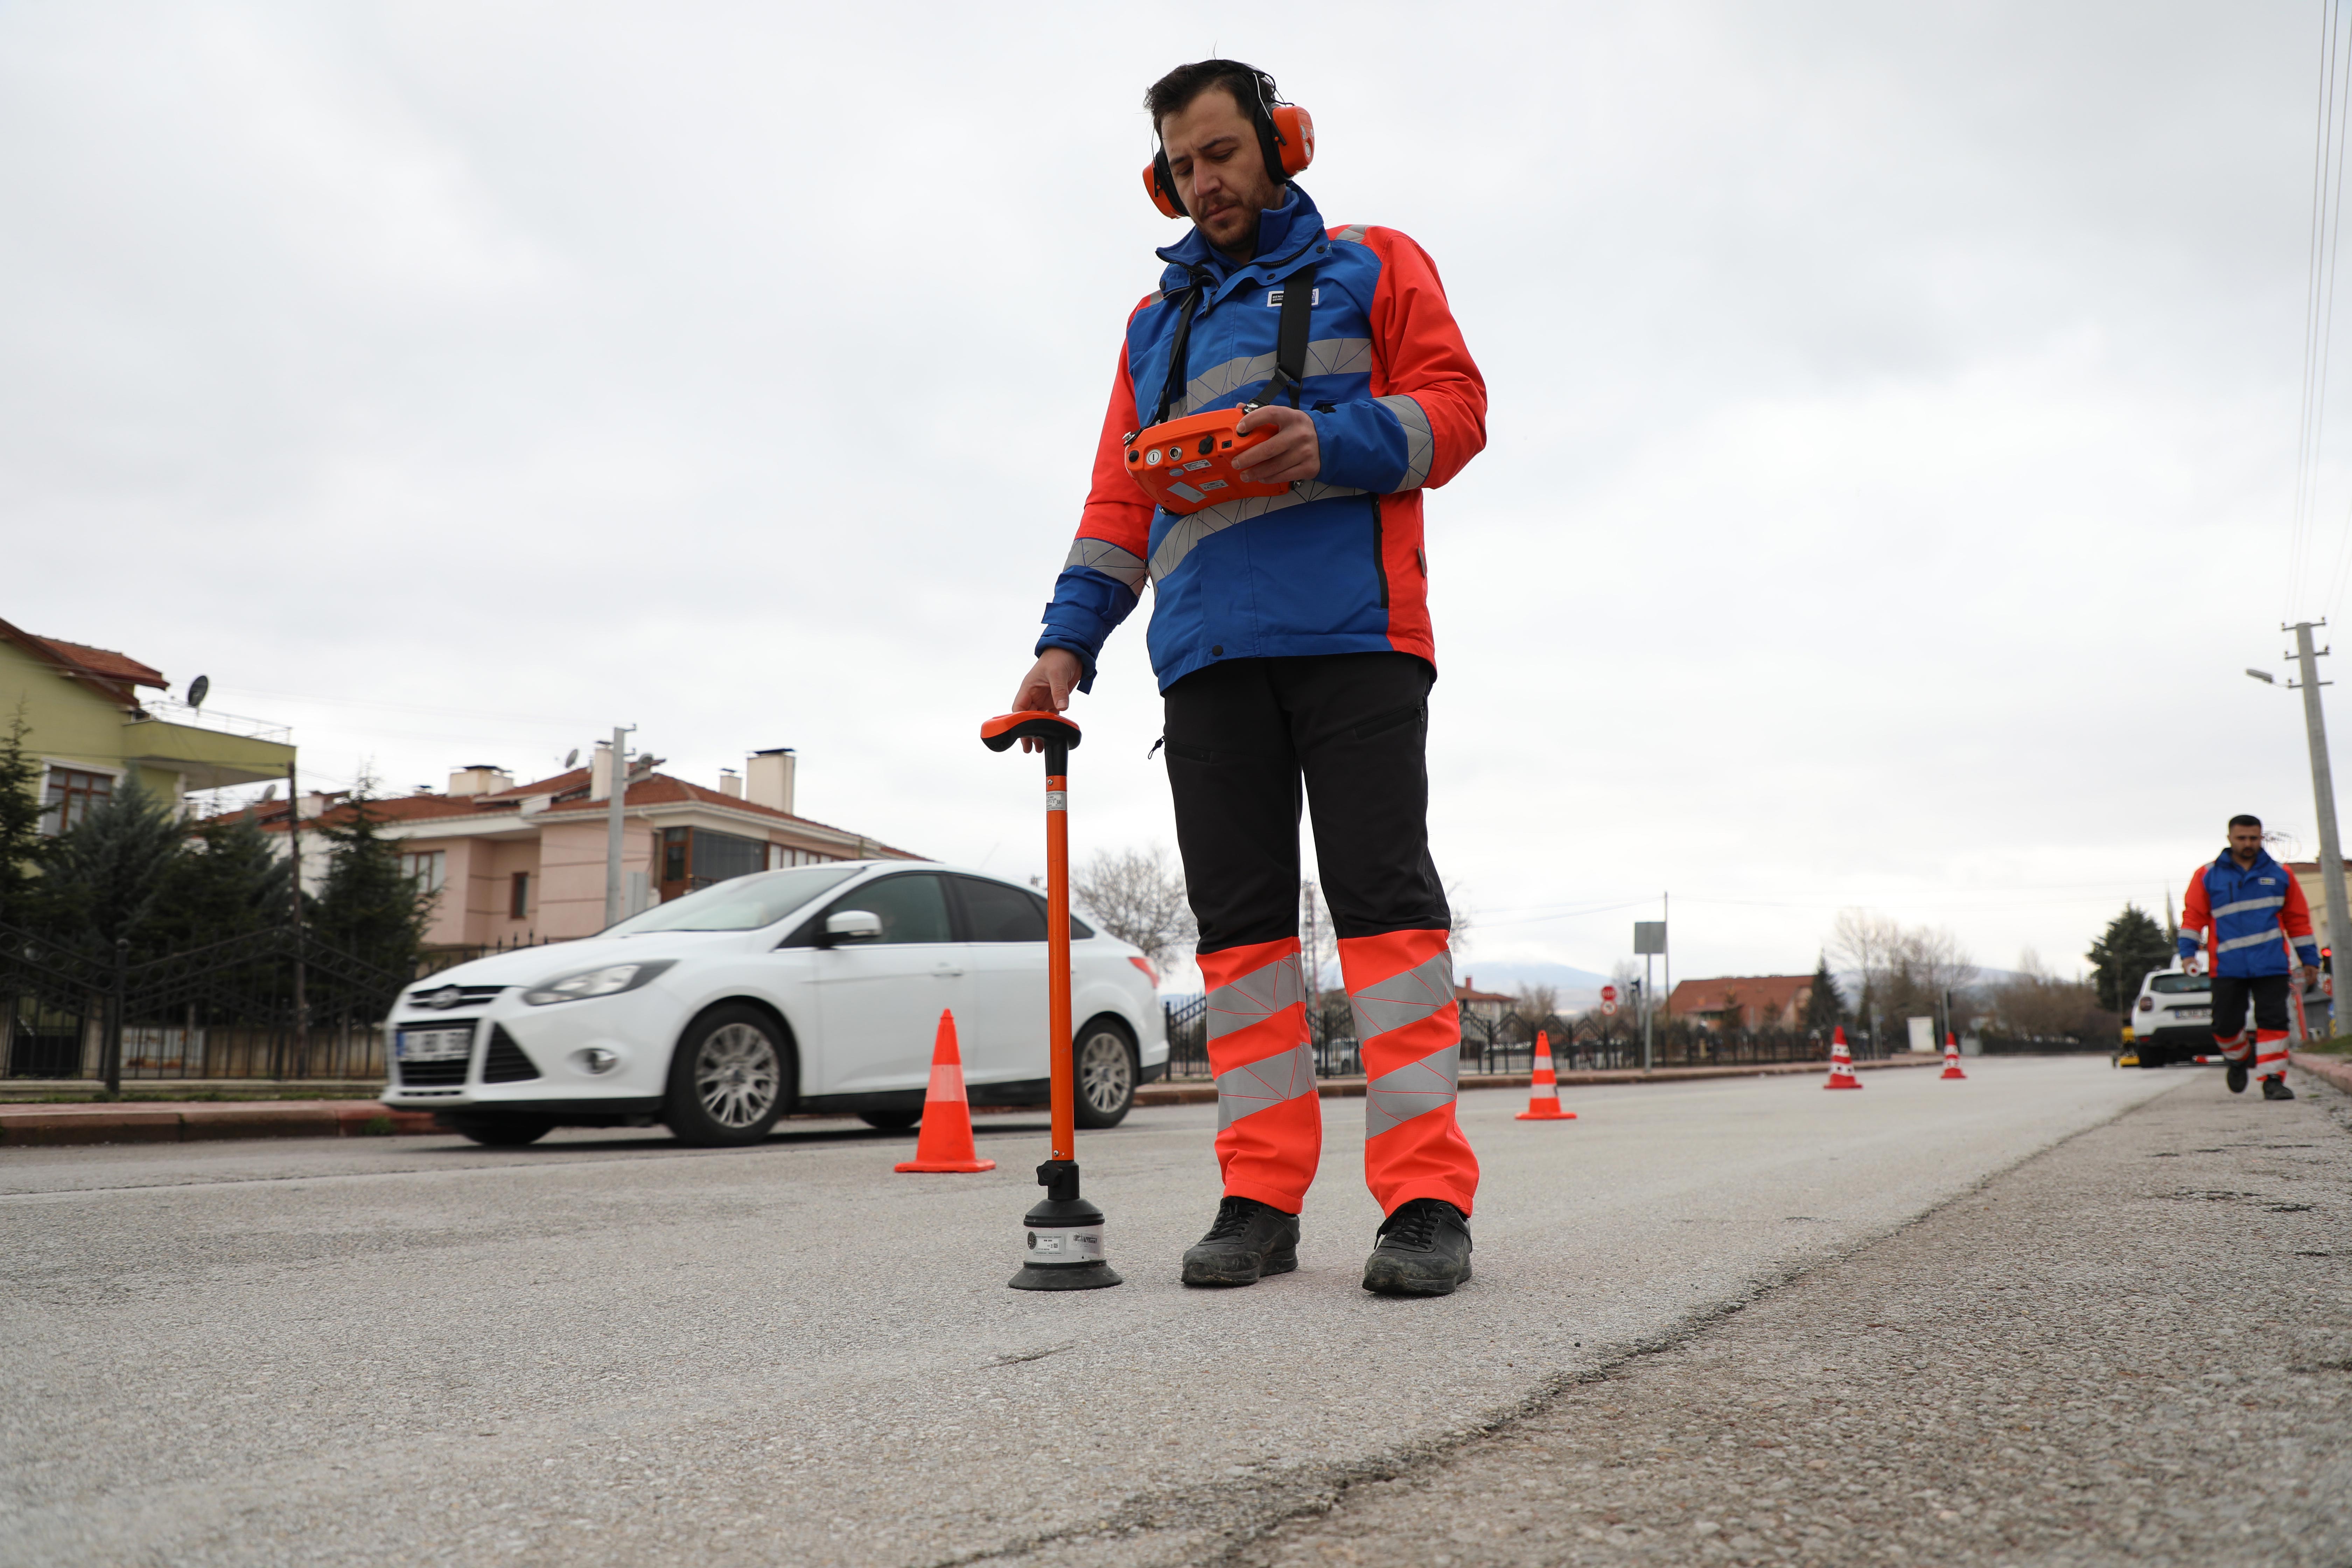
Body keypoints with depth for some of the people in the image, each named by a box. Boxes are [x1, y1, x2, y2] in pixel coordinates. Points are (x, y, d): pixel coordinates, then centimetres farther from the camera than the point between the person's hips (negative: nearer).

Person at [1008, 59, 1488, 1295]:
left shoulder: (1370, 266, 16)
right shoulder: (1155, 323, 27)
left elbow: (1453, 405, 4)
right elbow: (1119, 500, 21)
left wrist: (1333, 442, -15)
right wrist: (1068, 639, 8)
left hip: (1352, 633, -4)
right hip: (1208, 655, 4)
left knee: (1381, 894, -12)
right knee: (1239, 914, 0)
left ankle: (1427, 1198, -10)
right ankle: (1261, 1198, 3)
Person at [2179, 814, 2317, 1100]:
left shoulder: (2279, 875, 12)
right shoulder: (2208, 876, 7)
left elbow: (2298, 919, 16)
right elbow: (2194, 915, 5)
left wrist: (2309, 958, 15)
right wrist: (2188, 951, -7)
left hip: (2271, 966, 1)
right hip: (2227, 967, -1)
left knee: (2273, 1021, -6)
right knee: (2226, 1024, 0)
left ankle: (2273, 1079, -1)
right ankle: (2238, 1059, 29)